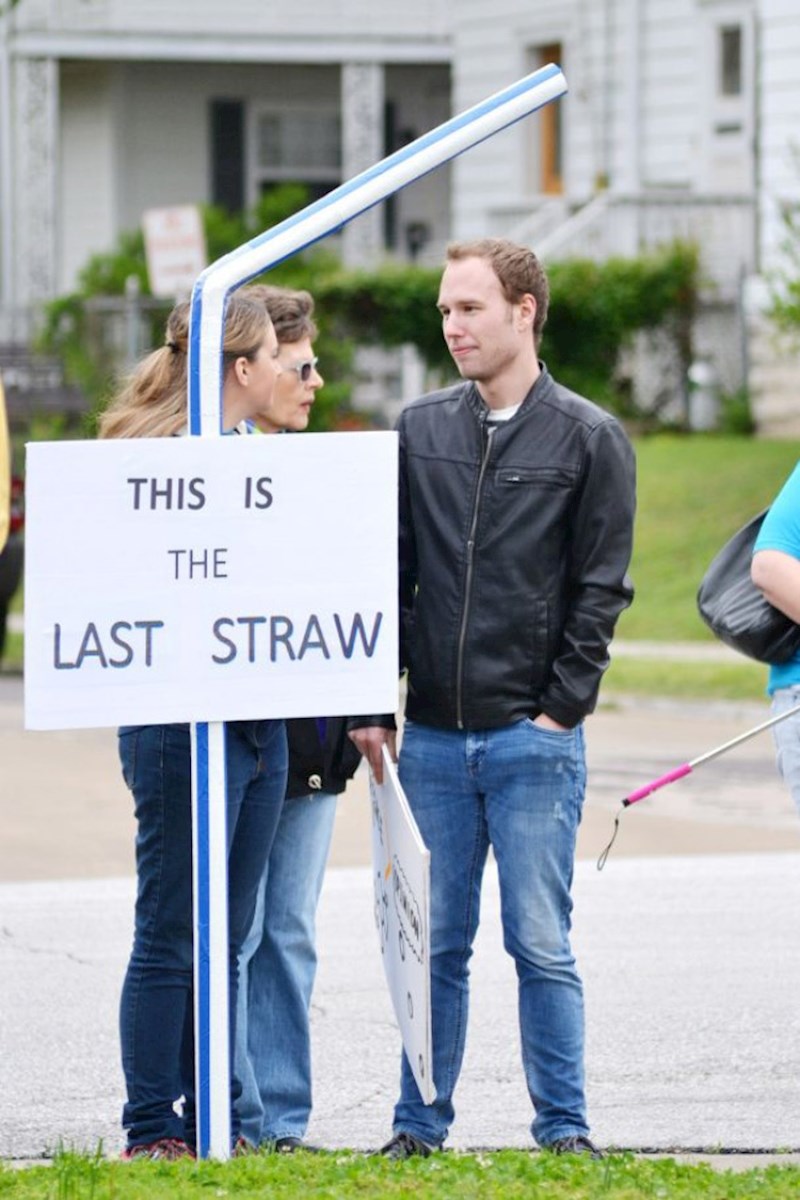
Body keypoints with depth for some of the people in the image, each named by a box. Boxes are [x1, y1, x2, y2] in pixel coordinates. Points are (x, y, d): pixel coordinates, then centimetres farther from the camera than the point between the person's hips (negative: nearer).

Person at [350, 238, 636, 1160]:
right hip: (432, 738, 3)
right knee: (435, 944, 7)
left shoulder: (589, 439, 0)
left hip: (533, 739, -3)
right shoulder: (418, 432, 10)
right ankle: (420, 1125, 14)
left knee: (540, 944, -2)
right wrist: (371, 705, 4)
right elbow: (386, 576, 11)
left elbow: (600, 590, -1)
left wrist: (560, 709, -7)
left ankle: (563, 1128, 5)